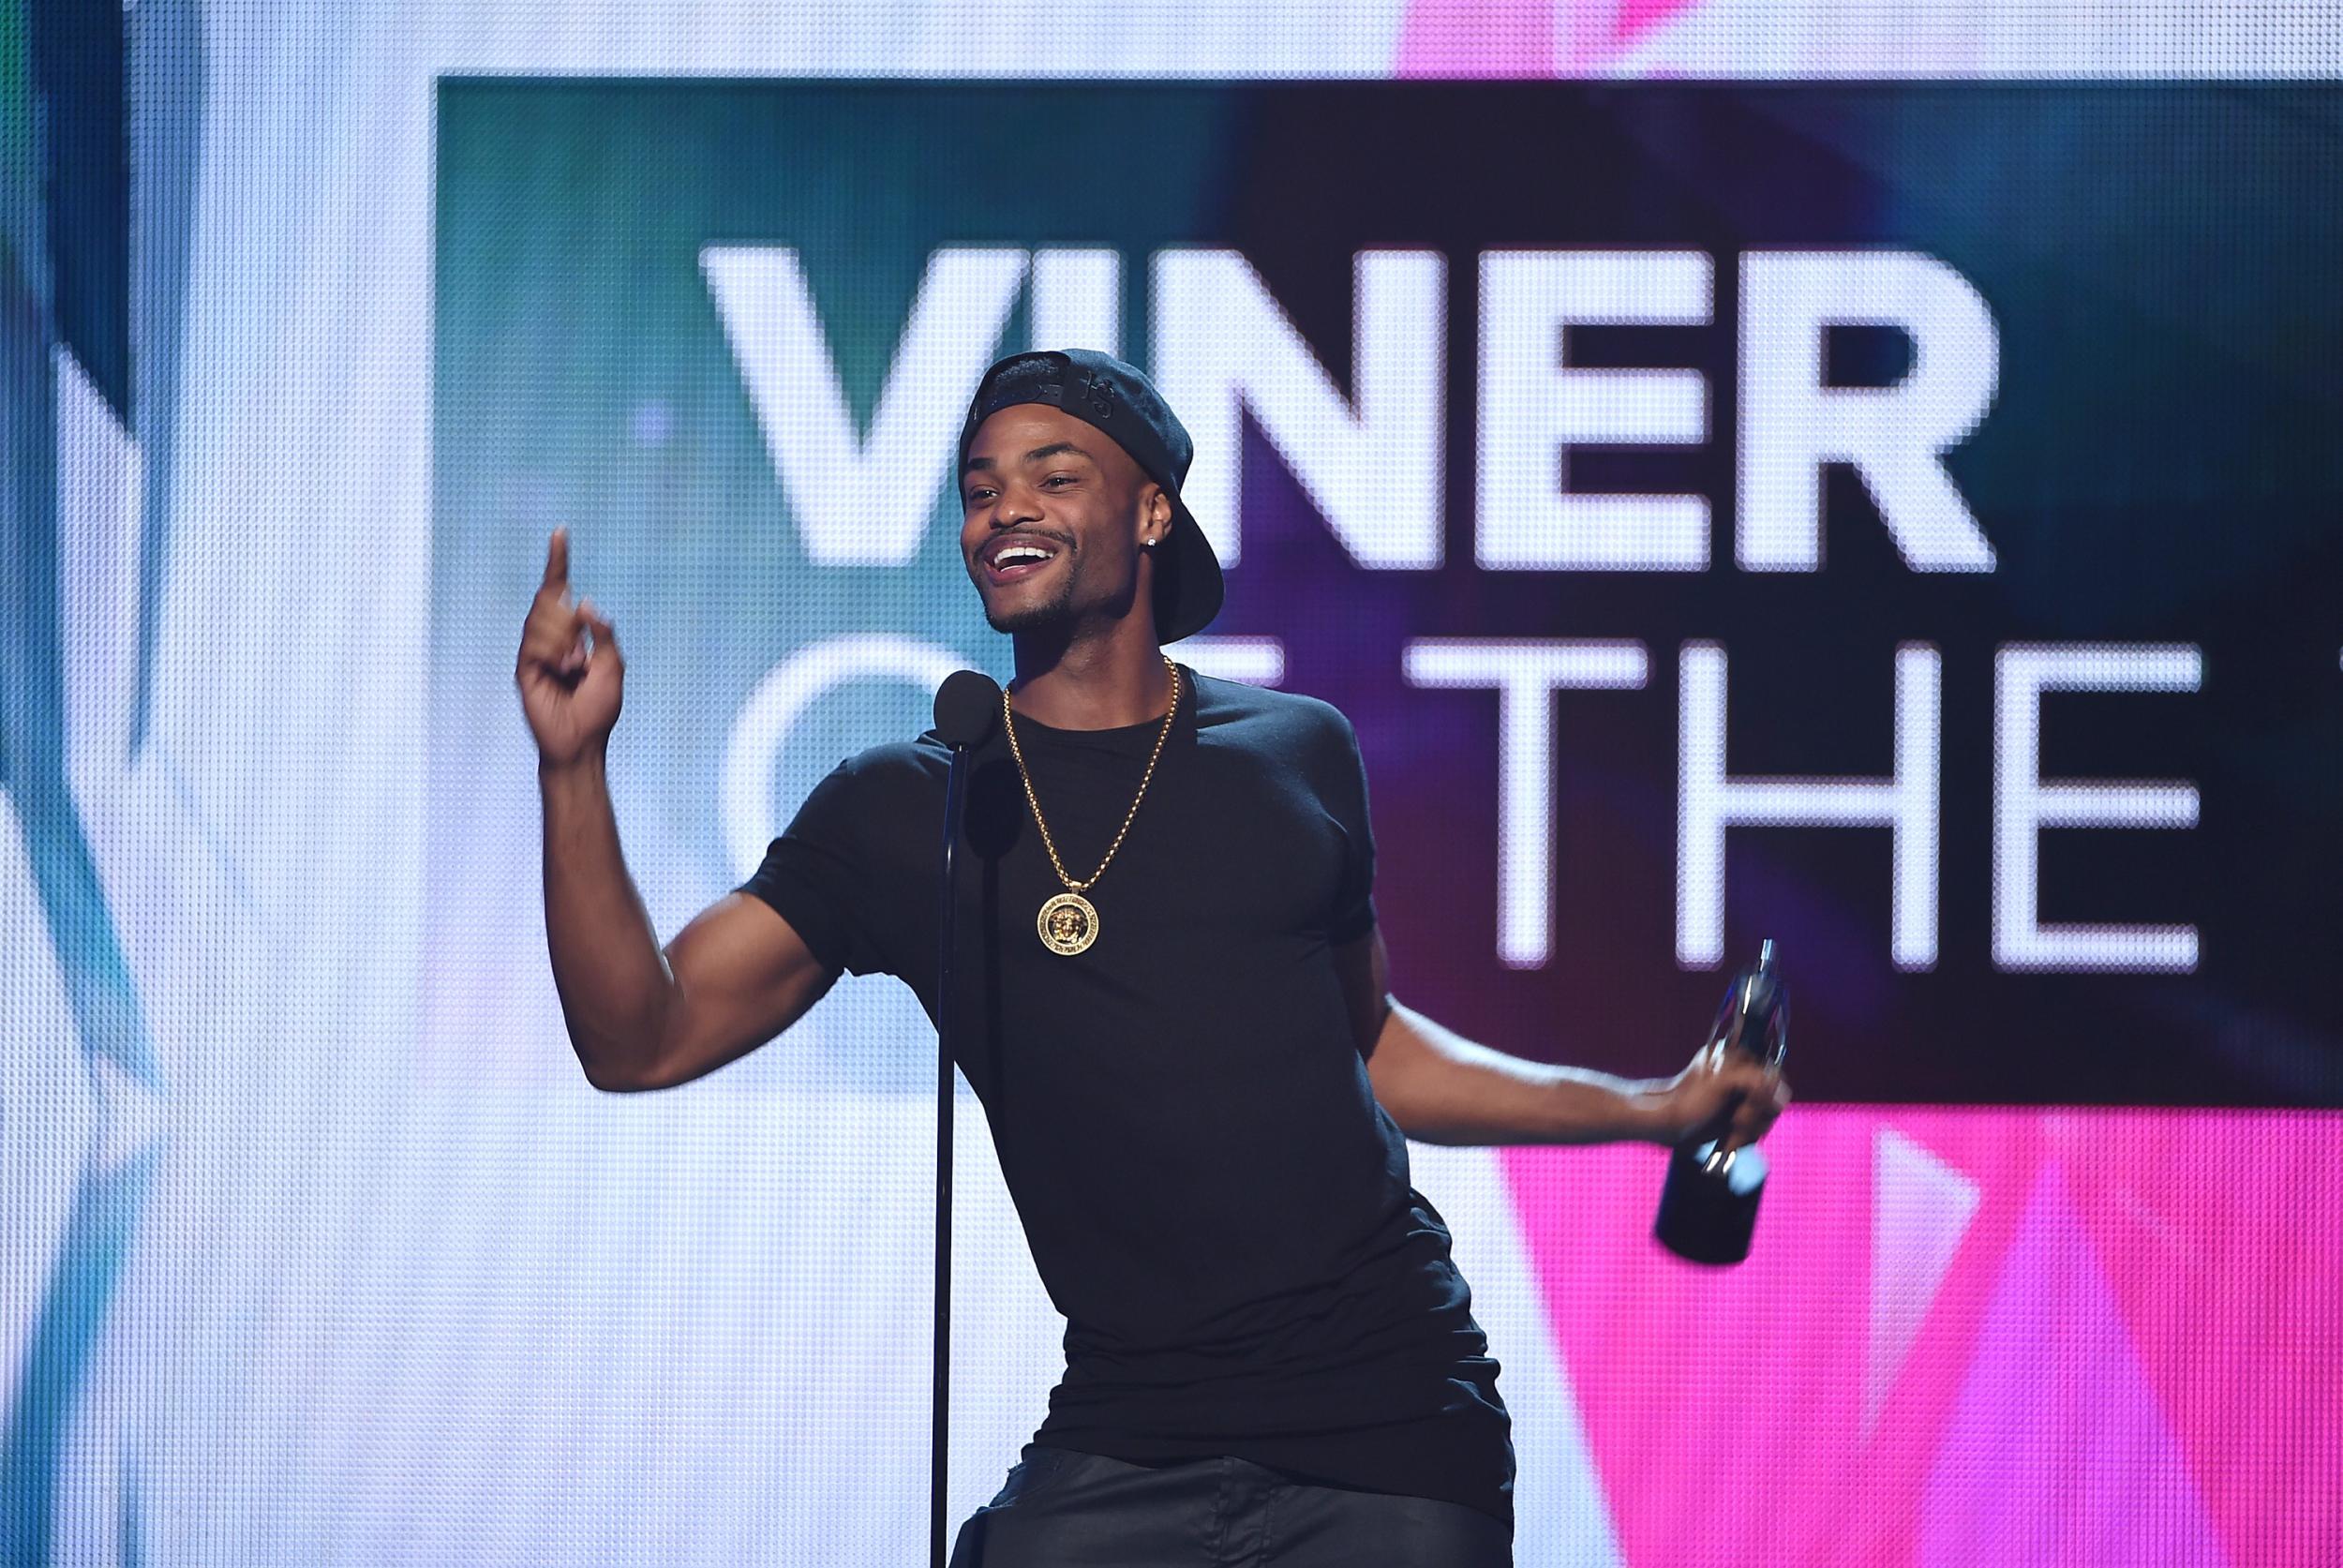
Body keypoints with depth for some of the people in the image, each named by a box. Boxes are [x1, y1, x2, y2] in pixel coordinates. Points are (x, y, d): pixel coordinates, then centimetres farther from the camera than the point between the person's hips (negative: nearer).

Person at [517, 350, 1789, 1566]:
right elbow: (646, 1039, -2)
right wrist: (575, 771, -13)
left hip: (1387, 1434, 1)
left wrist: (1652, 1108, 21)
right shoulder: (902, 812, 5)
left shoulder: (1295, 754, 11)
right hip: (1125, 1452, -1)